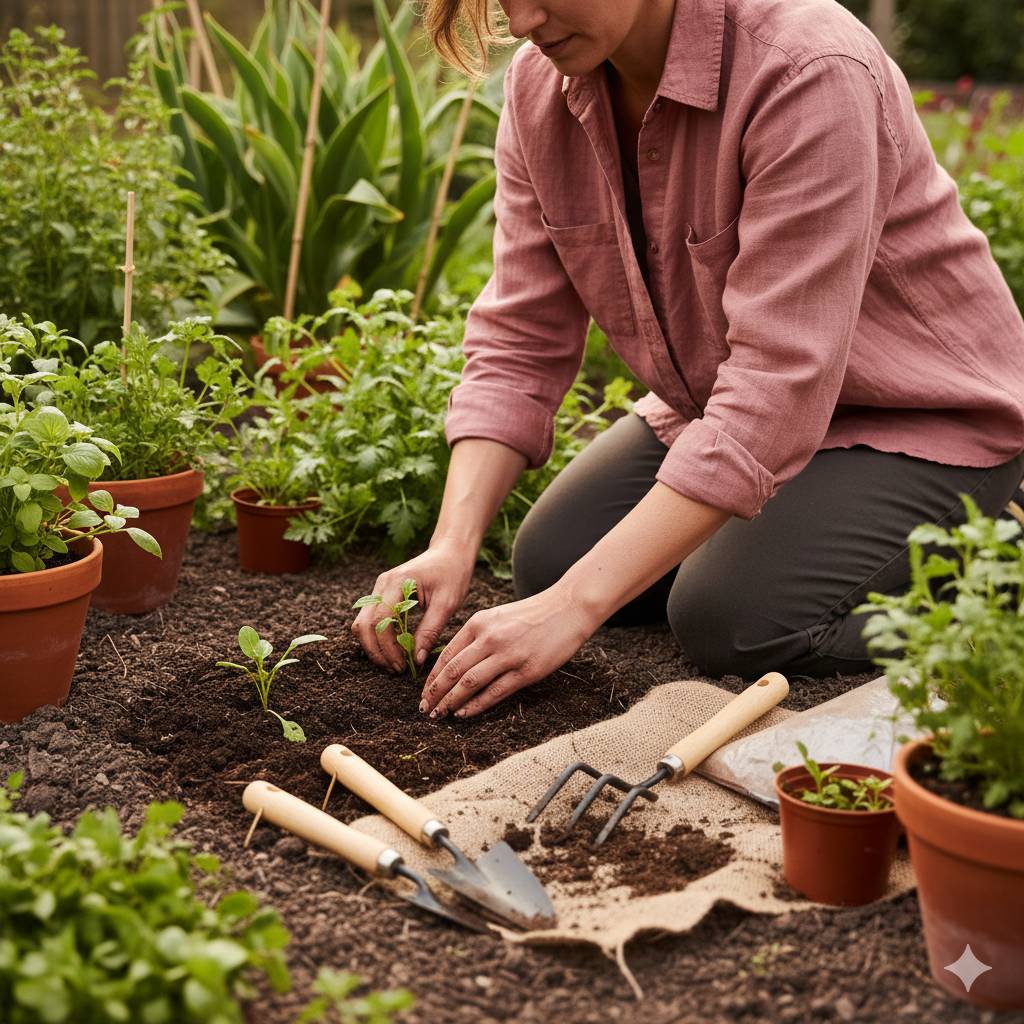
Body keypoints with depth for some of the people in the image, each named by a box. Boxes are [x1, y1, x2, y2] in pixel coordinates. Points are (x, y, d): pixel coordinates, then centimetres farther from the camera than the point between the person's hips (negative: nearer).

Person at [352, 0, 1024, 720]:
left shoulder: (808, 74, -32)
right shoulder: (539, 87, -10)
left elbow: (777, 388, -36)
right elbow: (518, 342, -8)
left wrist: (577, 605, -38)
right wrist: (453, 546, -23)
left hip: (917, 412, -7)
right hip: (716, 402, 7)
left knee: (732, 617, -25)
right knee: (546, 562, -6)